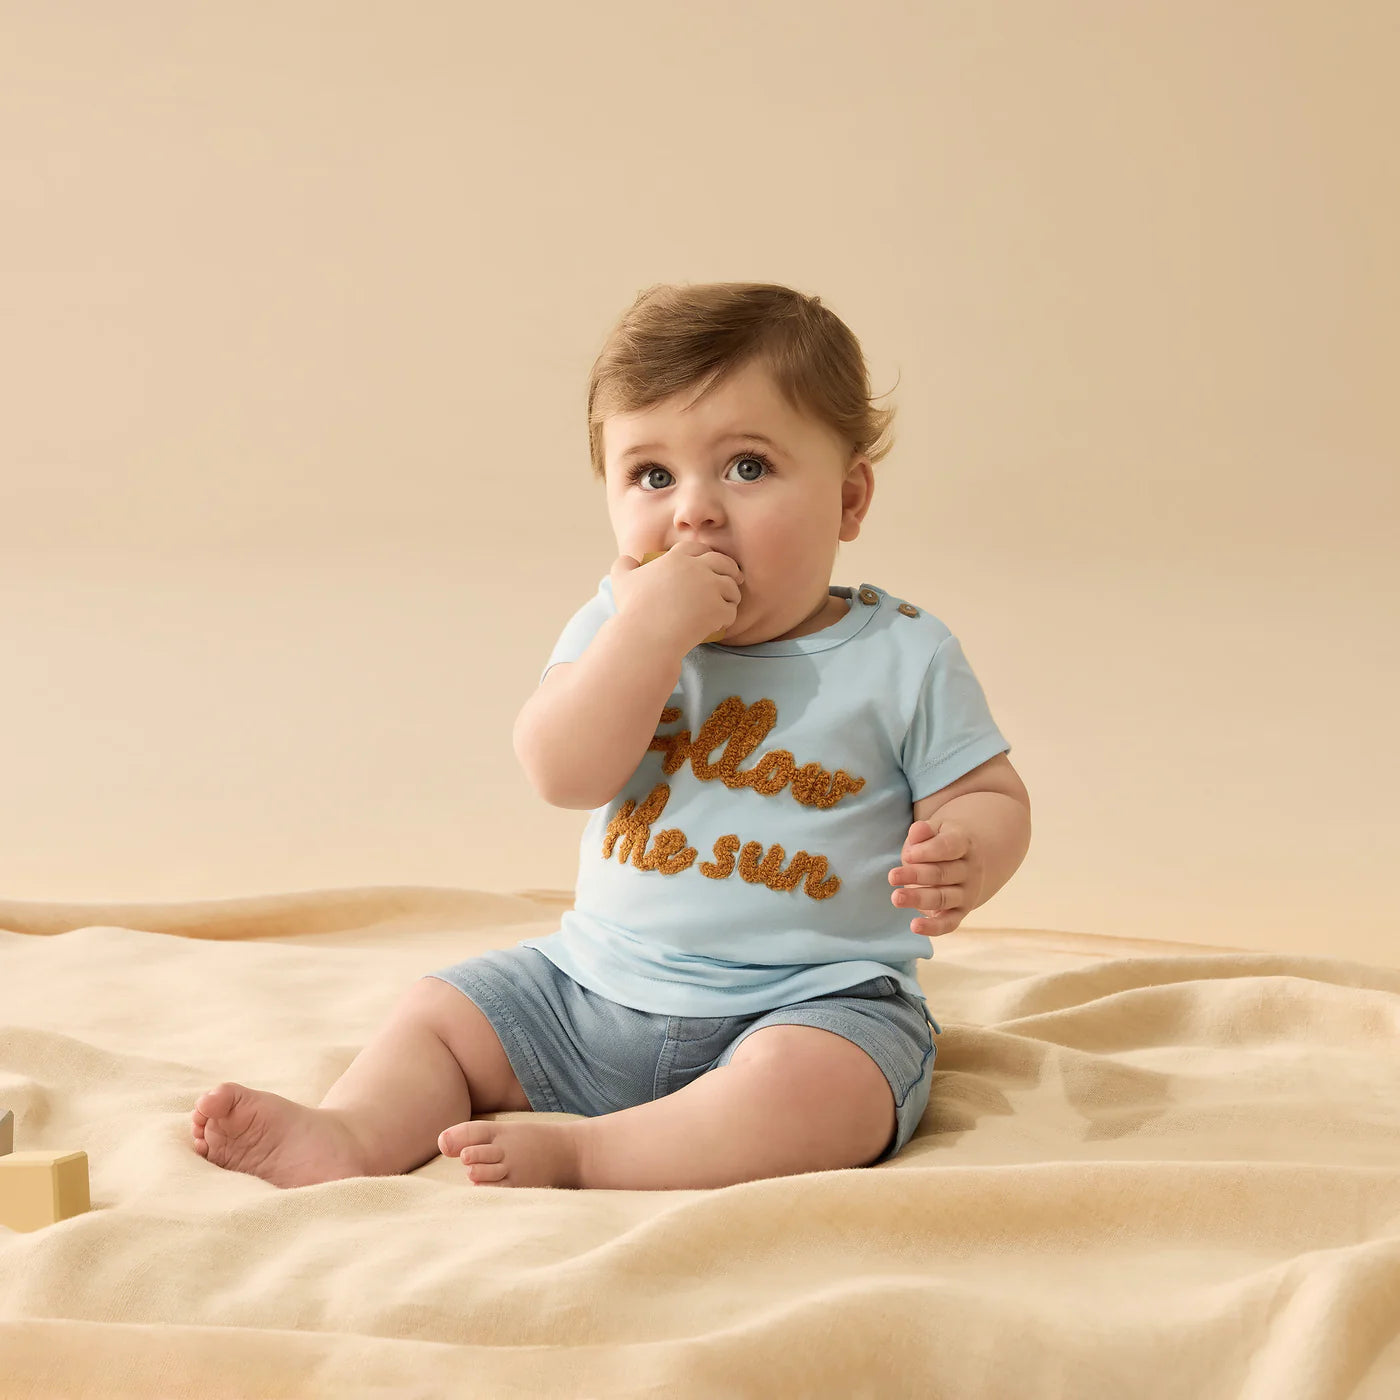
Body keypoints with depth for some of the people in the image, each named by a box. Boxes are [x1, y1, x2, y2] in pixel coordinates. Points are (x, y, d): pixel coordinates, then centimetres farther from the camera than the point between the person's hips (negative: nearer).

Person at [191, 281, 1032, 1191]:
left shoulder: (904, 657, -7)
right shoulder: (617, 623, 0)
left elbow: (993, 797, -1)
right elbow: (563, 773, -15)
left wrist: (965, 855, -25)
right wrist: (649, 632, -27)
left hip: (810, 1002, -4)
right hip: (600, 982, 5)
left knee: (806, 1090, -34)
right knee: (439, 1014, 5)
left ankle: (580, 1153, -29)